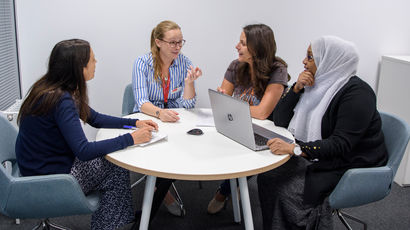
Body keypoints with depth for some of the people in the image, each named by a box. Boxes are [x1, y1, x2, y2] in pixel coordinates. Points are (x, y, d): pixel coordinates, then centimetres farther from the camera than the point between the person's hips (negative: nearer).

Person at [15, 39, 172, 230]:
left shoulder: (53, 90, 3)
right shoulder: (61, 100, -28)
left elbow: (94, 118, 12)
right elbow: (83, 151, -30)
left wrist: (135, 123, 3)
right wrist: (131, 139, -23)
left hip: (45, 164, 9)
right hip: (47, 179, -9)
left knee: (112, 164, 10)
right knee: (116, 171, 2)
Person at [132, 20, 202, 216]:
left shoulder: (184, 62, -1)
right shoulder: (142, 64, -8)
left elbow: (188, 104, -6)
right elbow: (142, 103, -19)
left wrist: (189, 82, -25)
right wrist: (159, 113, -40)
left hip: (174, 120, 3)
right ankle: (165, 193, -4)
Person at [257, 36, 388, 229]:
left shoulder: (356, 93, -18)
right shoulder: (316, 85, 5)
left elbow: (341, 145, -28)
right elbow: (280, 120, 4)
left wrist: (294, 148, -38)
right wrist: (297, 88, -9)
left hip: (352, 167, -7)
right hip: (319, 158, 7)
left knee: (286, 189, -23)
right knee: (268, 175, -12)